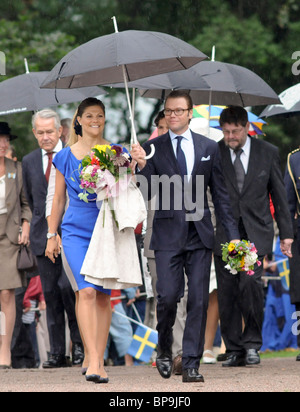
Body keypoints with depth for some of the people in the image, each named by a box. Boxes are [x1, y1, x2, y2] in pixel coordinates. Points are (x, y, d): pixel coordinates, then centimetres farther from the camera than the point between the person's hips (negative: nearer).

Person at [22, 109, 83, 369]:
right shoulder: (29, 162, 12)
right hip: (44, 237, 4)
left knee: (67, 286, -16)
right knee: (50, 293, 3)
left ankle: (79, 340, 1)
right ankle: (57, 353, 5)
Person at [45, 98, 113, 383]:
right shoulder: (66, 157, 6)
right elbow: (58, 199, 13)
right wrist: (51, 235, 13)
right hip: (76, 231, -2)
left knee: (103, 295, 3)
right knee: (87, 291, -16)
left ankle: (95, 357, 12)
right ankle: (93, 360, -22)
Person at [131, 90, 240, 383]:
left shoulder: (209, 148, 8)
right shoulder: (152, 148, 3)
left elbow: (220, 194, 10)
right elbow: (148, 193, -3)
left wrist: (232, 234, 6)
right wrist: (142, 166, -22)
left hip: (200, 233, 2)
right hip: (168, 234, -2)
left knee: (198, 300, -2)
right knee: (168, 296, -9)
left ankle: (191, 364, 2)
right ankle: (164, 348, 18)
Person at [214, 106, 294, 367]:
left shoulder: (268, 153, 5)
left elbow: (279, 196, 10)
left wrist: (286, 233, 8)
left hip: (256, 233, -1)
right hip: (224, 234, 1)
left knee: (251, 282, -19)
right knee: (227, 292, -1)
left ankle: (252, 344, -4)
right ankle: (234, 351, 9)